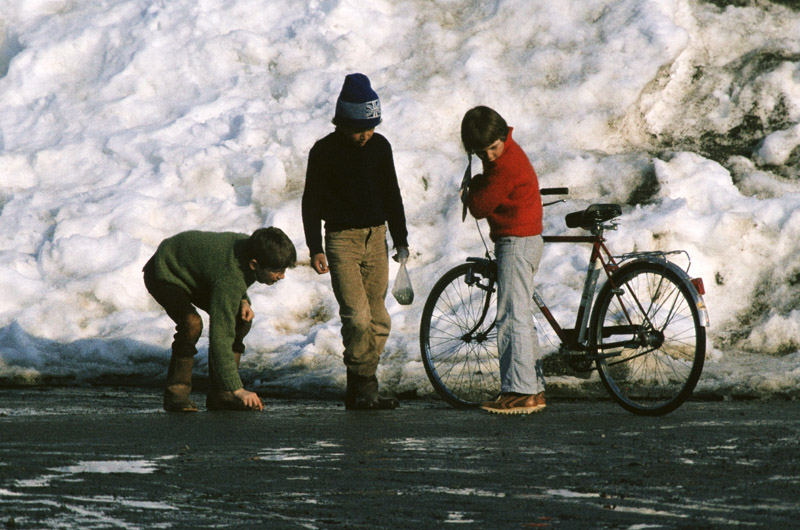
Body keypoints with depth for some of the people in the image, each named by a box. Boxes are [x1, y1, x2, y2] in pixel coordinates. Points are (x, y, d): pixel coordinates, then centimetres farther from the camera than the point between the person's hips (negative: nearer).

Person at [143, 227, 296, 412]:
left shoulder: (250, 246, -16)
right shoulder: (229, 280, -41)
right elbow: (220, 337, -42)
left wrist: (244, 302, -12)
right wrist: (237, 389, -43)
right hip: (163, 273, -9)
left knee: (241, 320, -5)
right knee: (191, 323, -34)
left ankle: (219, 395, -1)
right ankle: (176, 393, -19)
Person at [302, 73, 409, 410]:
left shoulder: (380, 146, 7)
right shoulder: (325, 151, -5)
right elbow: (311, 202, -2)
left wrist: (401, 240, 14)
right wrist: (315, 249, -9)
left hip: (376, 239, 5)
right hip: (342, 239, -5)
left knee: (378, 321, 2)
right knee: (357, 317, -17)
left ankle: (359, 393, 9)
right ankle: (363, 387, -10)